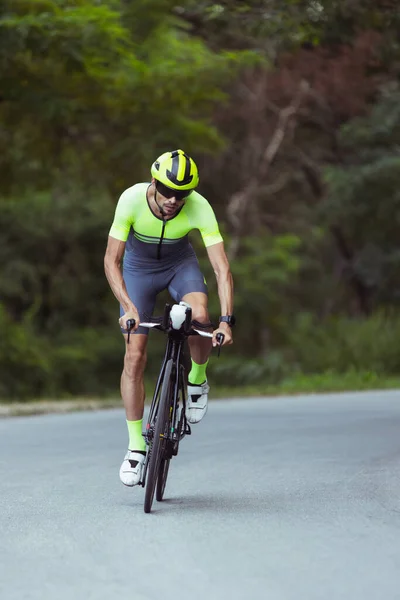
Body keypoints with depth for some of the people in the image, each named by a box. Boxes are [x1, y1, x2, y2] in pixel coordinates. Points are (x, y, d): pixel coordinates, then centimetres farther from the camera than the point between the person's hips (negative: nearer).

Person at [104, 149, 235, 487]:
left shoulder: (199, 208, -32)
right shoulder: (132, 199, -32)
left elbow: (222, 268, -32)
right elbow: (111, 260, -29)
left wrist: (227, 319, -44)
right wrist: (128, 306, -43)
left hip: (180, 263, 0)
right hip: (139, 268, 0)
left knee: (200, 316, -32)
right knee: (134, 357, -8)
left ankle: (197, 380, -1)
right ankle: (136, 446, 3)